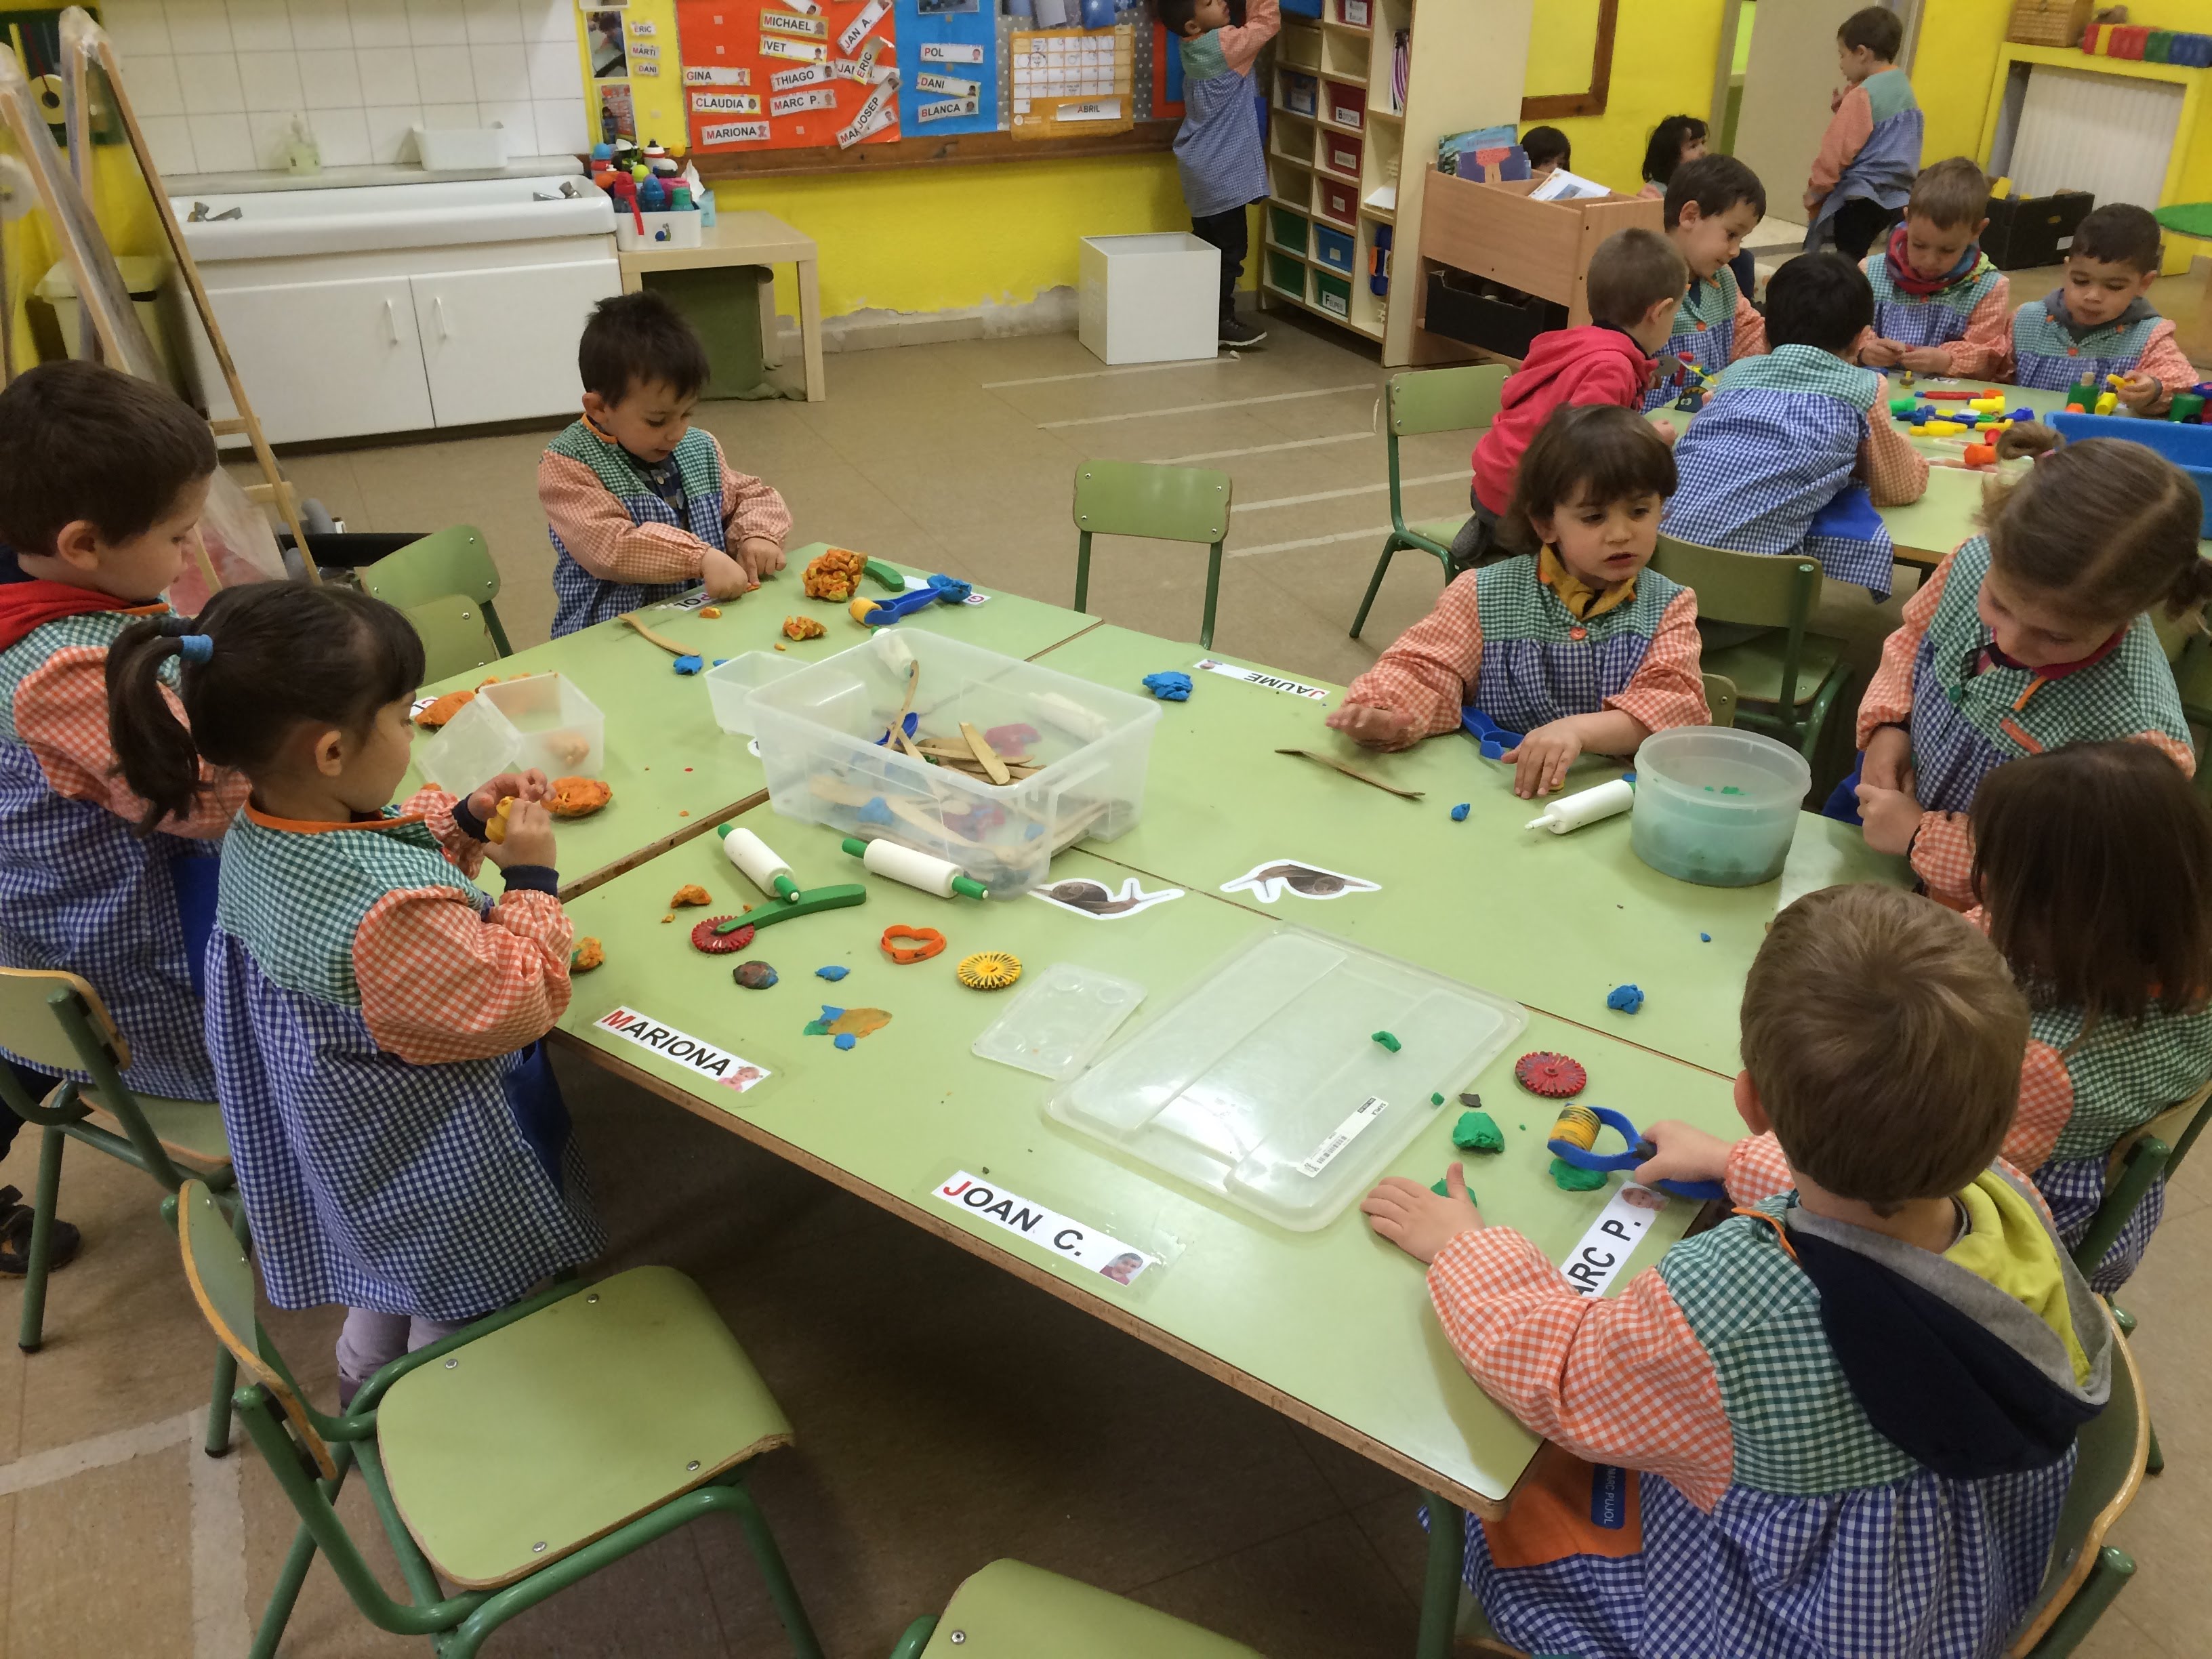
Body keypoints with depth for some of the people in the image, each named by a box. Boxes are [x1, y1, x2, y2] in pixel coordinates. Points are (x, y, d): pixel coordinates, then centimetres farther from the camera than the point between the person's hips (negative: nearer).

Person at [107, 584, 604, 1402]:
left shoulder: (260, 831, -12)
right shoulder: (393, 912, -42)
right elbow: (520, 1003, -31)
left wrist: (462, 819, -4)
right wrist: (532, 876, -23)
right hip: (438, 1176, -9)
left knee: (388, 1280, 36)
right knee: (455, 1317, 20)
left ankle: (363, 1381, 60)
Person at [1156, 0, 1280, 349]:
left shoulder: (1194, 46, 6)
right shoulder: (1223, 45, -18)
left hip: (1203, 167, 9)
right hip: (1222, 170, -9)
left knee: (1207, 245, 15)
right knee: (1231, 246, 0)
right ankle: (1221, 321, 5)